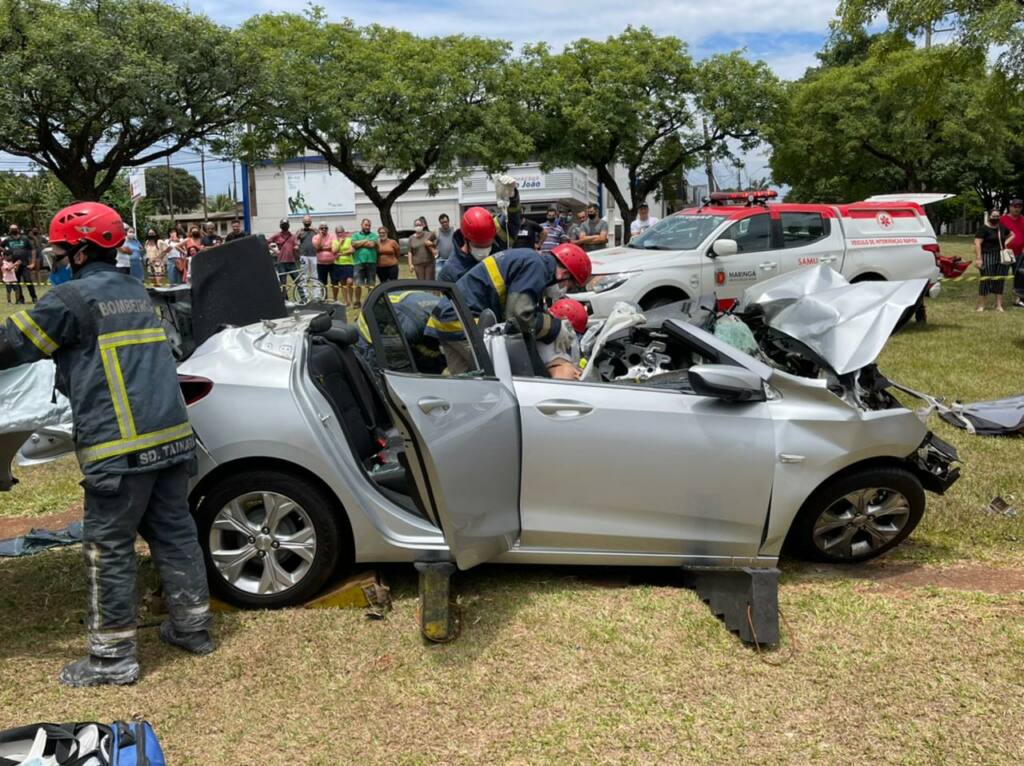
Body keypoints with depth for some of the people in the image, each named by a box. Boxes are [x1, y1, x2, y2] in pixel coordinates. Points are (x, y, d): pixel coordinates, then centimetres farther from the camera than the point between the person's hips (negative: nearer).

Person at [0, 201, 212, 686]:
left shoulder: (74, 298, -6)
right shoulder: (136, 293, 17)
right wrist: (71, 377, 38)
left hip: (118, 449, -7)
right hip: (171, 437, 7)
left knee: (108, 548, 3)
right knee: (174, 532, 16)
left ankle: (112, 657, 11)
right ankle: (192, 626, 26)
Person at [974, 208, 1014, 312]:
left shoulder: (1002, 227, 12)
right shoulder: (983, 228, -7)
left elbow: (1012, 235, 30)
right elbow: (977, 243, -14)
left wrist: (1006, 243, 11)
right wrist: (978, 258, -20)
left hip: (1002, 257, 6)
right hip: (988, 257, -6)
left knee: (1000, 280, 7)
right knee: (986, 280, -7)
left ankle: (999, 305, 12)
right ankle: (981, 305, -2)